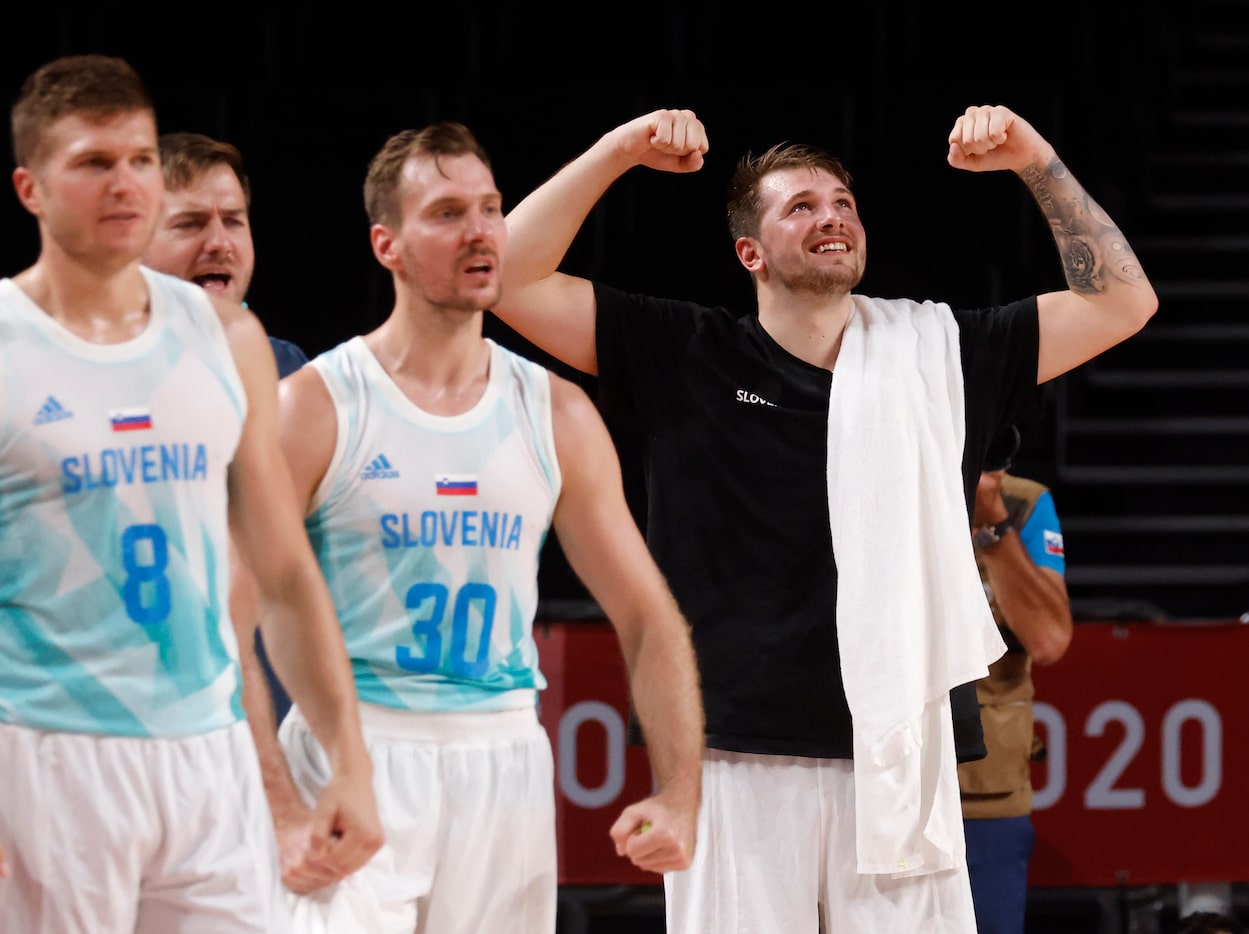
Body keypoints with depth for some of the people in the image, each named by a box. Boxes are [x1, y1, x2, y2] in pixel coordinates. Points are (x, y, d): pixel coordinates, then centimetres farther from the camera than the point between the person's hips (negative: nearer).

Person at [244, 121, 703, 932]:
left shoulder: (558, 416, 9)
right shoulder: (318, 408, -4)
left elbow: (650, 619, 12)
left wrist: (679, 795, 0)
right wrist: (276, 801, -18)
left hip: (505, 763, 4)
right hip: (356, 753, -4)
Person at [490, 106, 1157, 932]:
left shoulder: (936, 353, 13)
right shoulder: (685, 359, 8)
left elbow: (1122, 302, 14)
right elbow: (512, 282, 3)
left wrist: (1036, 162, 4)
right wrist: (617, 153, -4)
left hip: (898, 758, 2)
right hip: (740, 759, -1)